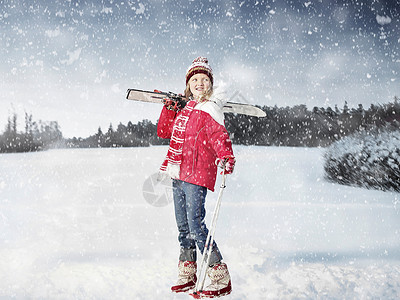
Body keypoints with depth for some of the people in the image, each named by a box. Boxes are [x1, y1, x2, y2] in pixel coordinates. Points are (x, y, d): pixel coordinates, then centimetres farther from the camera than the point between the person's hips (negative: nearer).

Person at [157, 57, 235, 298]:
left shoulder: (210, 110, -6)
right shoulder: (185, 108, 15)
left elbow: (220, 137, -19)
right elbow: (164, 131, 23)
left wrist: (227, 159, -38)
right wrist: (170, 108, 10)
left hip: (197, 175, -8)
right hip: (179, 175, 8)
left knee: (196, 226, -12)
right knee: (183, 226, 14)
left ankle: (221, 279, -5)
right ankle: (188, 275, 27)